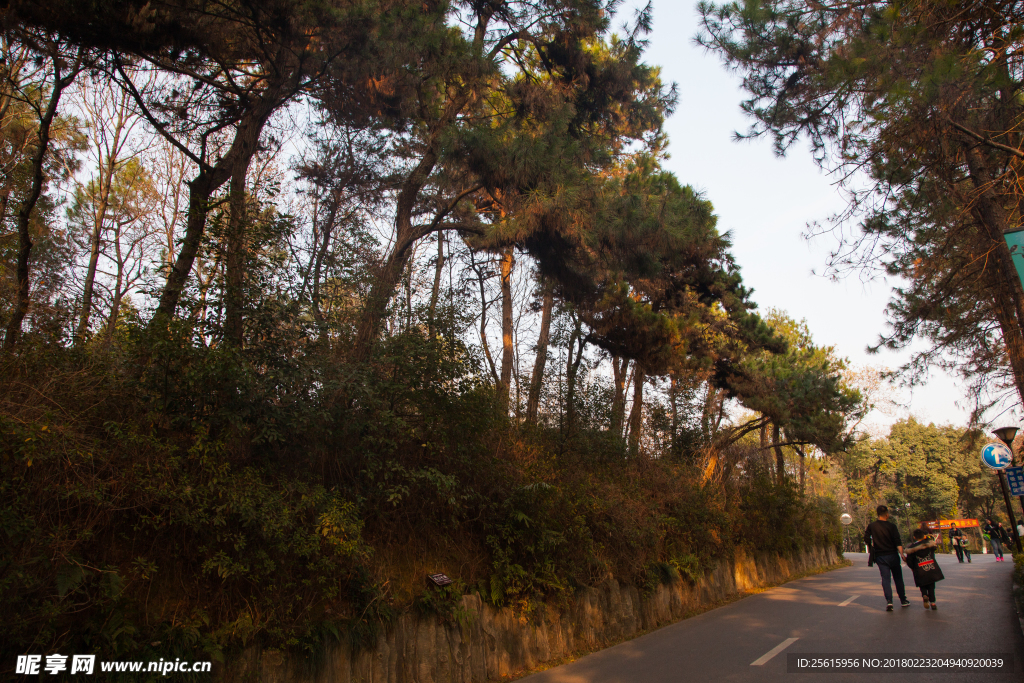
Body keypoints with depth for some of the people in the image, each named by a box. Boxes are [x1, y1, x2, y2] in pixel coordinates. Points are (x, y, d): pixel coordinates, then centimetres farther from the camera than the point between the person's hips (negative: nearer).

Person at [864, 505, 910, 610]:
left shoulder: (871, 526, -1)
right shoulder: (891, 526, -7)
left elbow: (866, 539, 1)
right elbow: (898, 542, -15)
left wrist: (870, 550, 16)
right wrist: (902, 554, -18)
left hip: (880, 557, 1)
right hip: (892, 555, -1)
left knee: (886, 579, -1)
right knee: (898, 578, 15)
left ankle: (889, 601, -17)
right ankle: (903, 600, 26)